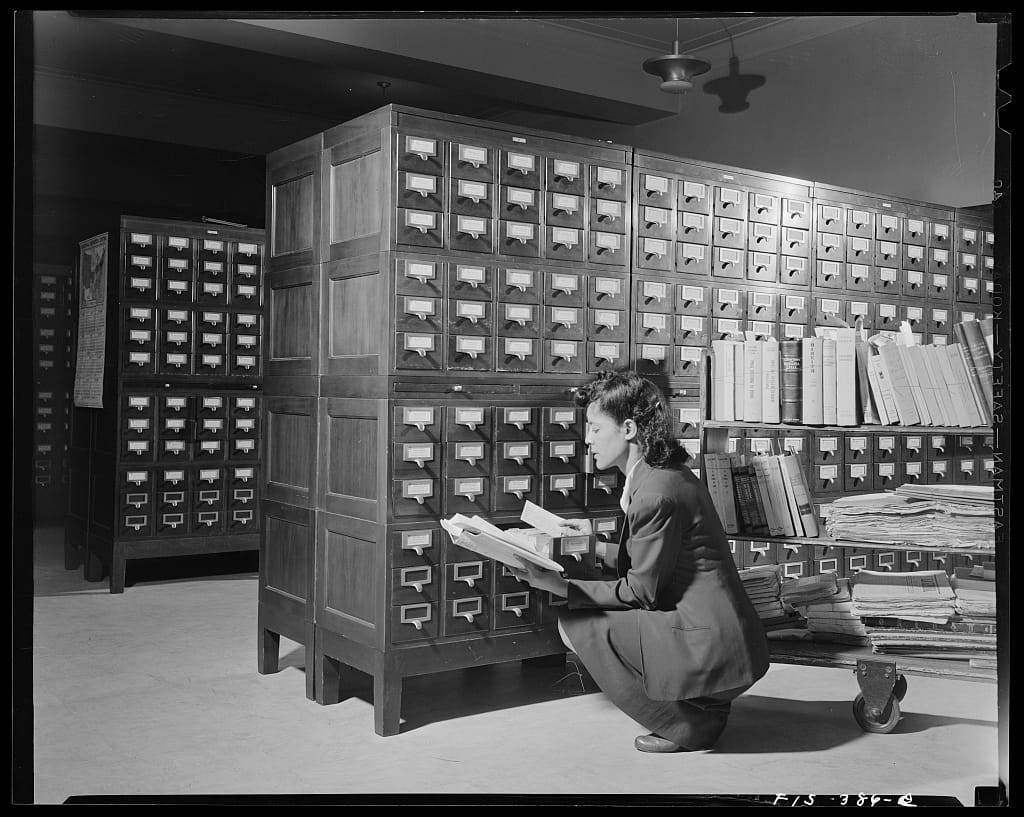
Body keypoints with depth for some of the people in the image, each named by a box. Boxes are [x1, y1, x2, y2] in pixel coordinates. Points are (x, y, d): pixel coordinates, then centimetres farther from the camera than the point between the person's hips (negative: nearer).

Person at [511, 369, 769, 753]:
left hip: (712, 648, -10)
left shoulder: (654, 494, -20)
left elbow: (641, 591, -15)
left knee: (577, 623, -8)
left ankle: (690, 724, 0)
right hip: (725, 638, 10)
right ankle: (703, 705, 15)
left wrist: (562, 587, -13)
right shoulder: (668, 473, 10)